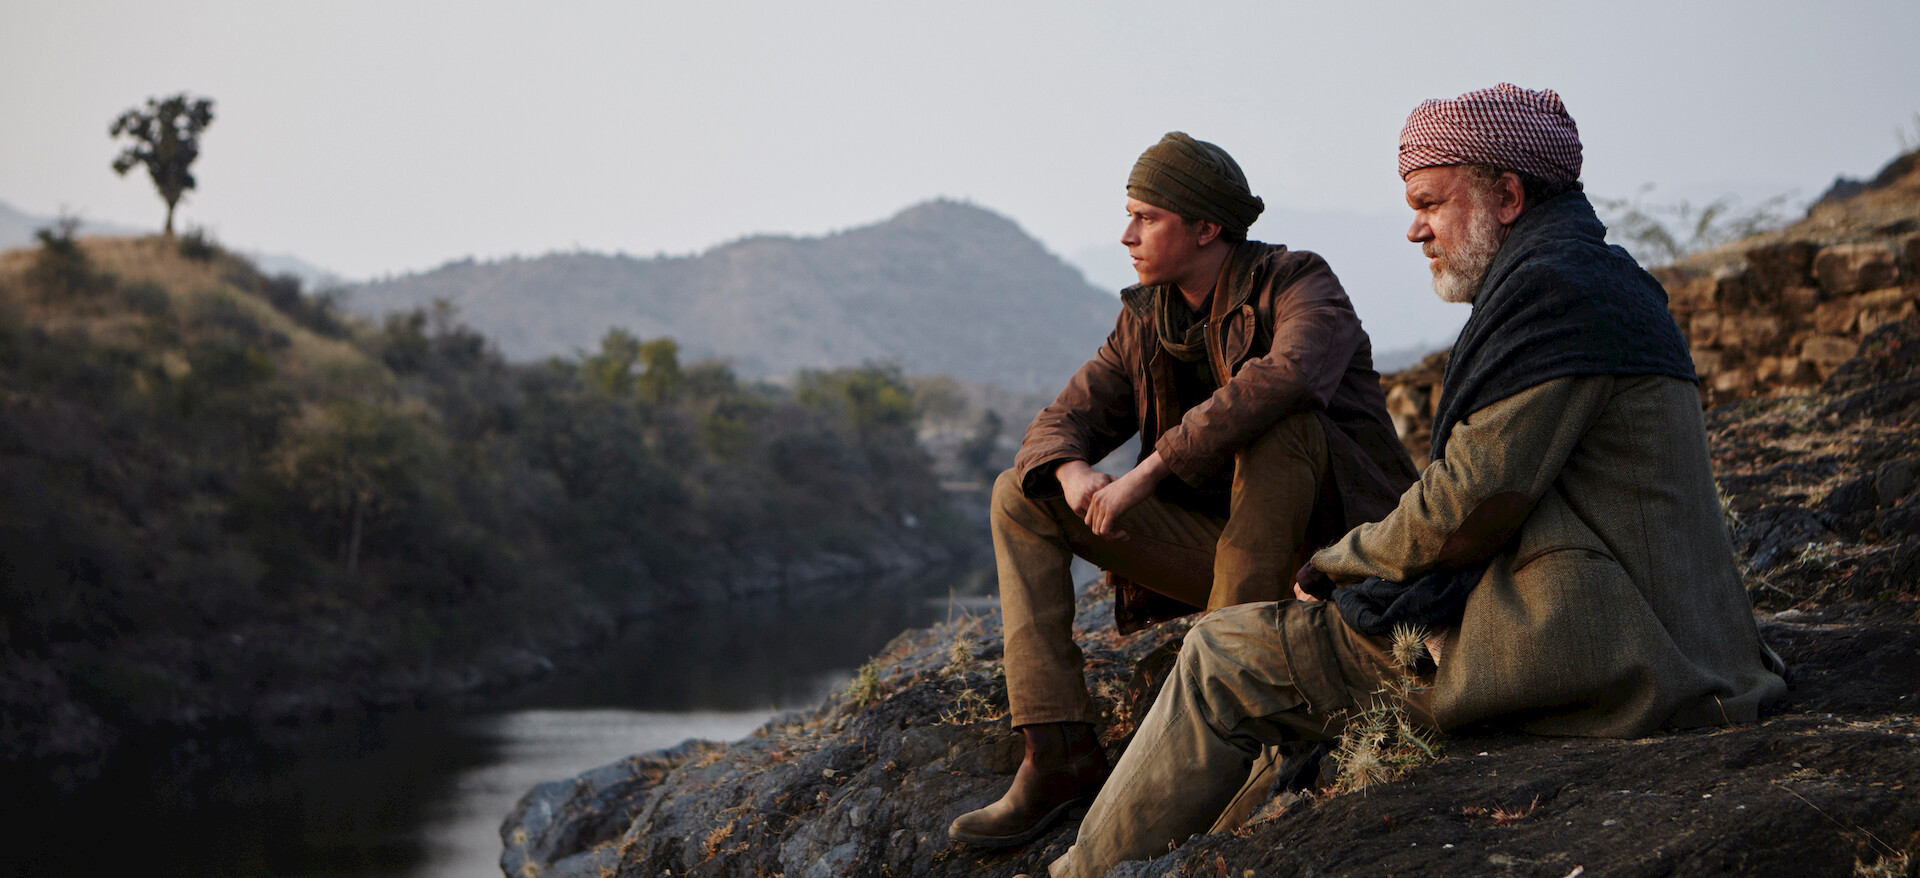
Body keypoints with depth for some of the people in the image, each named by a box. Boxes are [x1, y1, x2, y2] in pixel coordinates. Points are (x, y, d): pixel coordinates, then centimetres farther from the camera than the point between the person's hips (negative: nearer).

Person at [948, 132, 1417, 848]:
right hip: (1220, 540, 6)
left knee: (1280, 421, -35)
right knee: (1021, 495, -3)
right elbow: (1059, 424, 5)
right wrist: (1074, 475, -22)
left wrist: (1145, 473, -37)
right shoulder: (1145, 320, 7)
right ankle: (1060, 754, -16)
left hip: (1333, 541, -6)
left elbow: (1287, 375, -37)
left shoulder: (1299, 287, -14)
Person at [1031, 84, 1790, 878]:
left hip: (1566, 645, -11)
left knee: (1228, 657, -4)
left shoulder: (1554, 289, -14)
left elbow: (1472, 503, -21)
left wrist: (1341, 560, -3)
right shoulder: (1603, 278, 20)